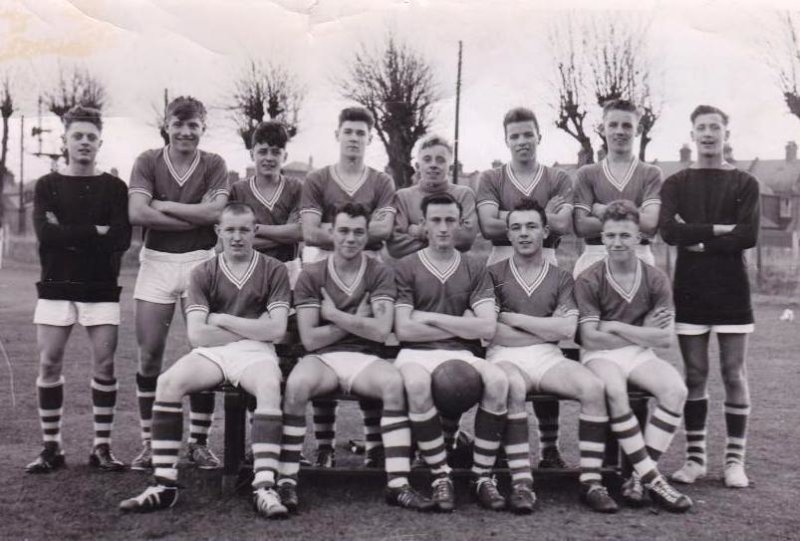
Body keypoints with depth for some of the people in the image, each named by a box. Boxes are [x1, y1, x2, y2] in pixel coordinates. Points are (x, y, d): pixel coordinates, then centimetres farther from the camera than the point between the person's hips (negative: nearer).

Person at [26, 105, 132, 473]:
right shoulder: (47, 185, 7)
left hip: (101, 288, 0)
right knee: (49, 364, -2)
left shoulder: (114, 187, 6)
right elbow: (45, 234, -9)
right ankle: (51, 447, 9)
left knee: (105, 364, -3)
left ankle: (102, 446, 7)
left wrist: (69, 235, -11)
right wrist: (96, 232, -12)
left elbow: (122, 239, -8)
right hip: (56, 287, 1)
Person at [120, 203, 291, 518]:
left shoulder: (273, 270, 6)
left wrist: (222, 320, -3)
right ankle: (164, 485, -22)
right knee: (167, 383, -27)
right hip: (211, 352, 2)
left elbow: (275, 331, -5)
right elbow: (196, 334, -2)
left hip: (255, 353, -2)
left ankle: (264, 487, -39)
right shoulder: (204, 273, 10)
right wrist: (252, 329, -2)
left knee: (269, 387, -36)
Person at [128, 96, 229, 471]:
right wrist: (197, 217, -12)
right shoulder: (148, 162, 3)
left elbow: (217, 211, -14)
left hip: (201, 261, 0)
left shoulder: (213, 165, 3)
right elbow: (137, 213, -12)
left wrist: (164, 205, -10)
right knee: (149, 356, 2)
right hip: (156, 261, 1)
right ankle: (149, 443, 13)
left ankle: (199, 442, 12)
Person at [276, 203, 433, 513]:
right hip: (321, 358, 0)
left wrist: (335, 314, -5)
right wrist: (356, 320, -2)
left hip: (364, 359, 1)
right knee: (297, 384, -34)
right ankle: (286, 482, -25)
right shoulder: (311, 275, 5)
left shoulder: (379, 274, 6)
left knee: (394, 382, -32)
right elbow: (309, 338, -4)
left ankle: (398, 486, -30)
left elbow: (381, 331, -7)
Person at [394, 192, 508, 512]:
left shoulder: (475, 268, 12)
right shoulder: (406, 268, 7)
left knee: (498, 381, -31)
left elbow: (487, 328, -1)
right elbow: (403, 330, -4)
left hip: (464, 353, 2)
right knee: (417, 385, -37)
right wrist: (461, 326, 0)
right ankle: (440, 476, -20)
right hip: (417, 354, -2)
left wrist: (430, 318, -4)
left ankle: (482, 476, -16)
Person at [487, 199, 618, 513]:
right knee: (513, 387, -37)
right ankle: (521, 482, -33)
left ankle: (591, 481, -21)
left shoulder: (560, 278, 16)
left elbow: (568, 328, 0)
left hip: (548, 357, 2)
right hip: (505, 356, -2)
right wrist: (547, 330, -1)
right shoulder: (494, 274, 10)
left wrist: (513, 318, -2)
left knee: (593, 386, -26)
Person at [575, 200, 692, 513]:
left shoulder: (656, 280, 3)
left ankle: (640, 477, -21)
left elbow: (664, 339, -3)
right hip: (600, 356, -3)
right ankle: (651, 478, -27)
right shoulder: (589, 281, -5)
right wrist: (642, 331, -5)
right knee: (615, 390, -36)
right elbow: (590, 338, -10)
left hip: (640, 355, 3)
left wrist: (615, 327, -9)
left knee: (675, 388, -27)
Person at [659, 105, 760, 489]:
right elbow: (669, 231, -9)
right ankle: (695, 458, 11)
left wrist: (697, 239, -11)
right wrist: (718, 230, -13)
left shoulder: (744, 183, 5)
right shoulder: (676, 184, 8)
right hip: (689, 289, 1)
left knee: (734, 375, 1)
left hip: (732, 289, -1)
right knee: (694, 375, 4)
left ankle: (734, 460, 8)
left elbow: (748, 236, -9)